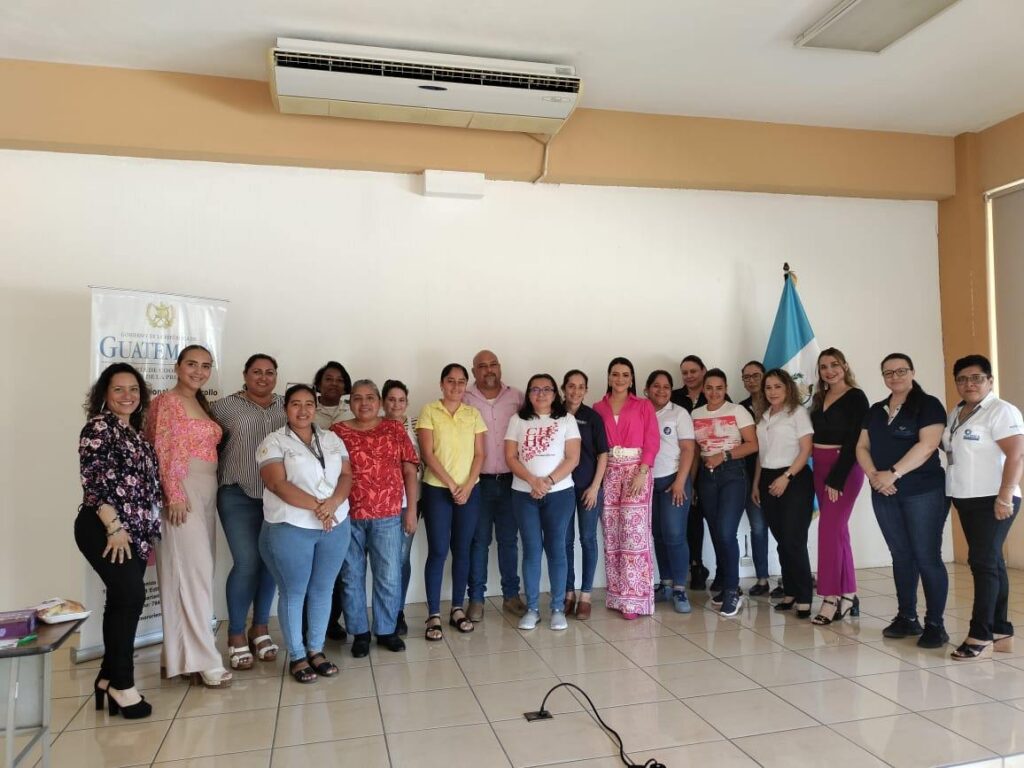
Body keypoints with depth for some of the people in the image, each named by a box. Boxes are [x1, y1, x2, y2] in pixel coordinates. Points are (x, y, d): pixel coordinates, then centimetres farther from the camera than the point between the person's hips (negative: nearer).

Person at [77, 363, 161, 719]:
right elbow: (93, 479, -16)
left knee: (121, 600, 9)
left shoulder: (136, 432, 17)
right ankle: (121, 683, -3)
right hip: (104, 529, -8)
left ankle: (108, 679, 20)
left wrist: (147, 532, 17)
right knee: (131, 595, -13)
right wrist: (114, 527, -20)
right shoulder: (99, 426, -6)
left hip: (134, 531, 8)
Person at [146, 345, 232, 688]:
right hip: (182, 491, -8)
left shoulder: (202, 404, 18)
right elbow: (162, 452, -12)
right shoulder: (166, 401, -6)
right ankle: (201, 659, -3)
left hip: (206, 491, 8)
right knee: (190, 570, -8)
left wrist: (207, 492, 12)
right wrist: (175, 495, -18)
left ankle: (180, 654, 18)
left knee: (199, 569, 9)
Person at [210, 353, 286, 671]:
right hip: (239, 496, -3)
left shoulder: (286, 406, 10)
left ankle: (260, 627, 25)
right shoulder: (225, 407, 1)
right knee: (247, 563, -7)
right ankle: (235, 634, 10)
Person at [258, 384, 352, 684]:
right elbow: (278, 484, -15)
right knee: (293, 592, 5)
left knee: (322, 590, 12)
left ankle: (316, 650, 26)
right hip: (290, 529, -4)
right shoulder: (274, 442, -4)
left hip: (336, 526, 4)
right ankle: (296, 656, 19)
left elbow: (346, 475, 5)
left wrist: (333, 502, -15)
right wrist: (316, 506, -21)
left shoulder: (332, 439, 11)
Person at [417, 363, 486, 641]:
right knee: (438, 552, -3)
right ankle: (433, 615, 5)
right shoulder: (429, 411, -2)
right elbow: (427, 453, -8)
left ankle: (457, 609, 20)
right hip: (437, 490, -3)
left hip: (469, 490, 3)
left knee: (462, 551, 8)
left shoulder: (474, 414, 8)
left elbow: (479, 454, 4)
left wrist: (467, 485, -9)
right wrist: (451, 485, -12)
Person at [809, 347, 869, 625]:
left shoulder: (855, 397, -8)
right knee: (838, 530, 10)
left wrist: (836, 479, -17)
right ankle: (848, 595, 18)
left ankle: (831, 598, -5)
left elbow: (853, 442, -14)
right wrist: (824, 476, 5)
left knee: (829, 529, -11)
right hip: (820, 469, 7)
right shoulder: (819, 398, 13)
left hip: (844, 469, -7)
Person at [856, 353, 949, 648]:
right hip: (884, 494, 6)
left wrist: (893, 473, -20)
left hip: (923, 491, -6)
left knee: (926, 557, -4)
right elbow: (862, 447, 11)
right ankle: (907, 617, 20)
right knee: (901, 555, 11)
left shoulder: (928, 405, -3)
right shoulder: (875, 411, 15)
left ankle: (935, 624, 4)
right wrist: (874, 475, -7)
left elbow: (927, 445, -15)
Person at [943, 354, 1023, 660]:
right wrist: (954, 490, 12)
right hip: (966, 500, 8)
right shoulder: (955, 414, 15)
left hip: (992, 500, -8)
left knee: (984, 562, -9)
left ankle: (980, 637, -6)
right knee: (991, 564, 12)